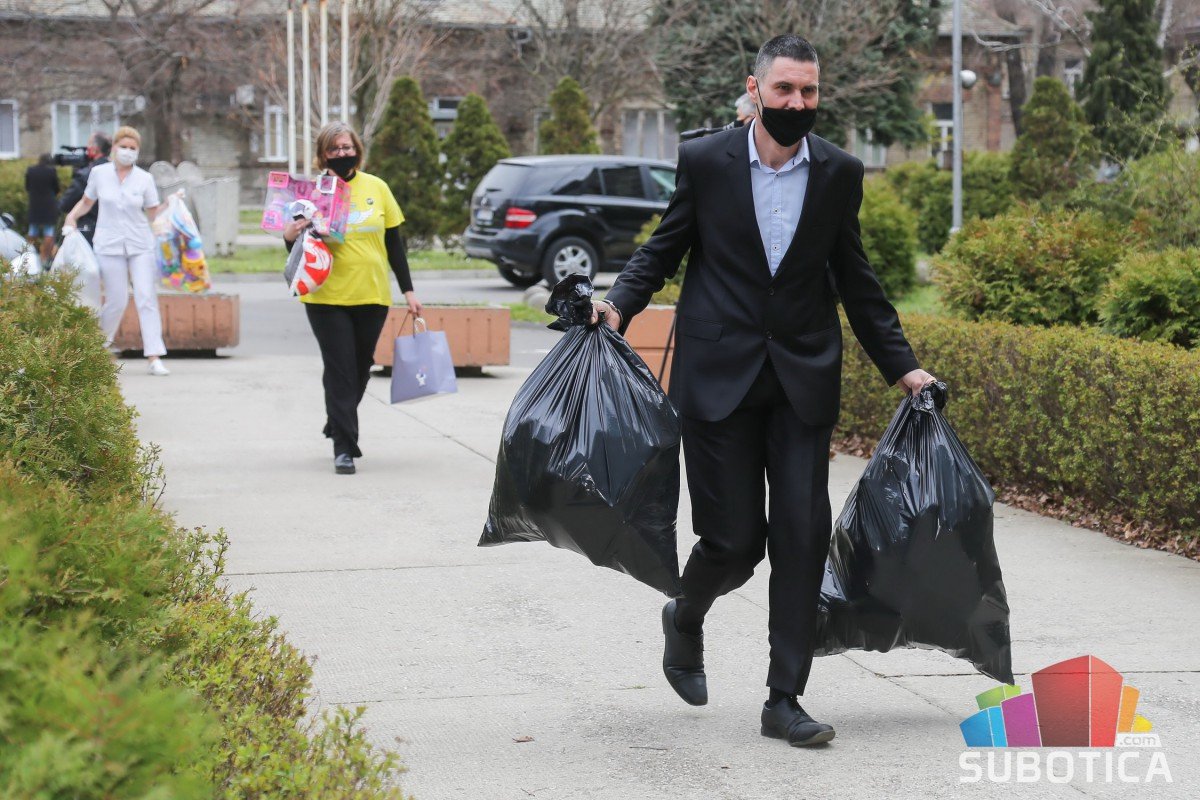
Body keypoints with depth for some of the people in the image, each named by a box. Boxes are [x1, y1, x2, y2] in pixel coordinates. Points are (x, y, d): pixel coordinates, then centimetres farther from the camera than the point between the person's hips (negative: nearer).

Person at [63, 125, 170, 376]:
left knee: (147, 298, -9)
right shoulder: (99, 173, 2)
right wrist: (71, 218, 0)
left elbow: (155, 213, 7)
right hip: (109, 246, -1)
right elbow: (86, 202, 16)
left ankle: (154, 357, -10)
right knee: (117, 301, -1)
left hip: (140, 245, 1)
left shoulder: (144, 179, 2)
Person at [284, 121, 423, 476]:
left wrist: (408, 290, 7)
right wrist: (290, 237, -23)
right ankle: (344, 449, 1)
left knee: (360, 370, 15)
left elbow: (394, 242, 9)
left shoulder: (376, 188, 4)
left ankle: (336, 425, 39)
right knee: (340, 372, -5)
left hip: (372, 298, 3)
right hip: (328, 298, -3)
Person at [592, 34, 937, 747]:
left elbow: (855, 279, 13)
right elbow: (665, 249, 7)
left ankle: (785, 699, 7)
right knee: (735, 538, -3)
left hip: (804, 378, 2)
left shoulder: (840, 173, 4)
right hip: (719, 376, -2)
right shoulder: (705, 161, -2)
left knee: (803, 536, -3)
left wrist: (901, 366, 11)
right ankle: (686, 617, 32)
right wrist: (619, 305, -11)